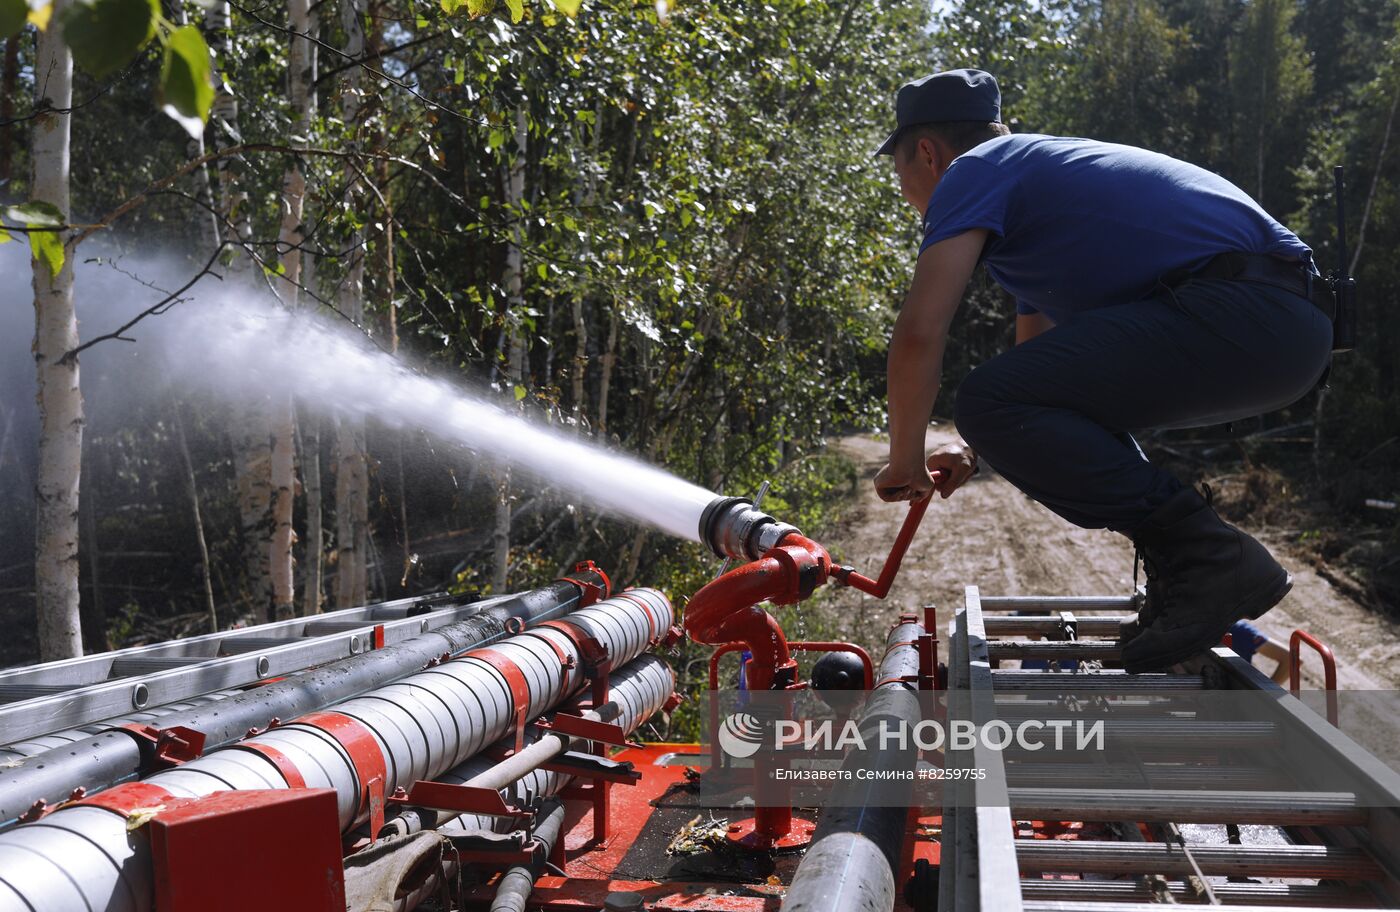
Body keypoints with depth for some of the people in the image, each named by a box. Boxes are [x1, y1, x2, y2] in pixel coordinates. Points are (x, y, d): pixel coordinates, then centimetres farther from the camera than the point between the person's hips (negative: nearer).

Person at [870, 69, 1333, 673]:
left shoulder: (972, 172, 2)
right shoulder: (1037, 167, 32)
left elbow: (919, 335, -10)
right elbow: (1037, 357, 41)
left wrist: (905, 462, 3)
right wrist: (975, 451, 39)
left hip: (1235, 312, -10)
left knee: (992, 404, -14)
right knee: (1056, 413, 25)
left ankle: (1207, 559, -11)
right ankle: (1183, 571, 14)